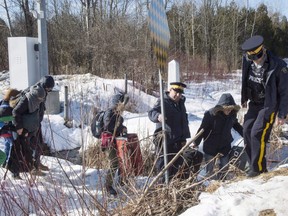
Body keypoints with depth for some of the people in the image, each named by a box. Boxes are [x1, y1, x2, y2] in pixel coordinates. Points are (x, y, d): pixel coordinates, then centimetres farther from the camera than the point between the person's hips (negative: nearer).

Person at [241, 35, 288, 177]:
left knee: (257, 133, -16)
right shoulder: (248, 61, -6)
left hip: (269, 106, -6)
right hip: (254, 104, 6)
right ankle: (253, 165, 13)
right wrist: (244, 99, 20)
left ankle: (258, 168, -3)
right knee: (247, 131, 1)